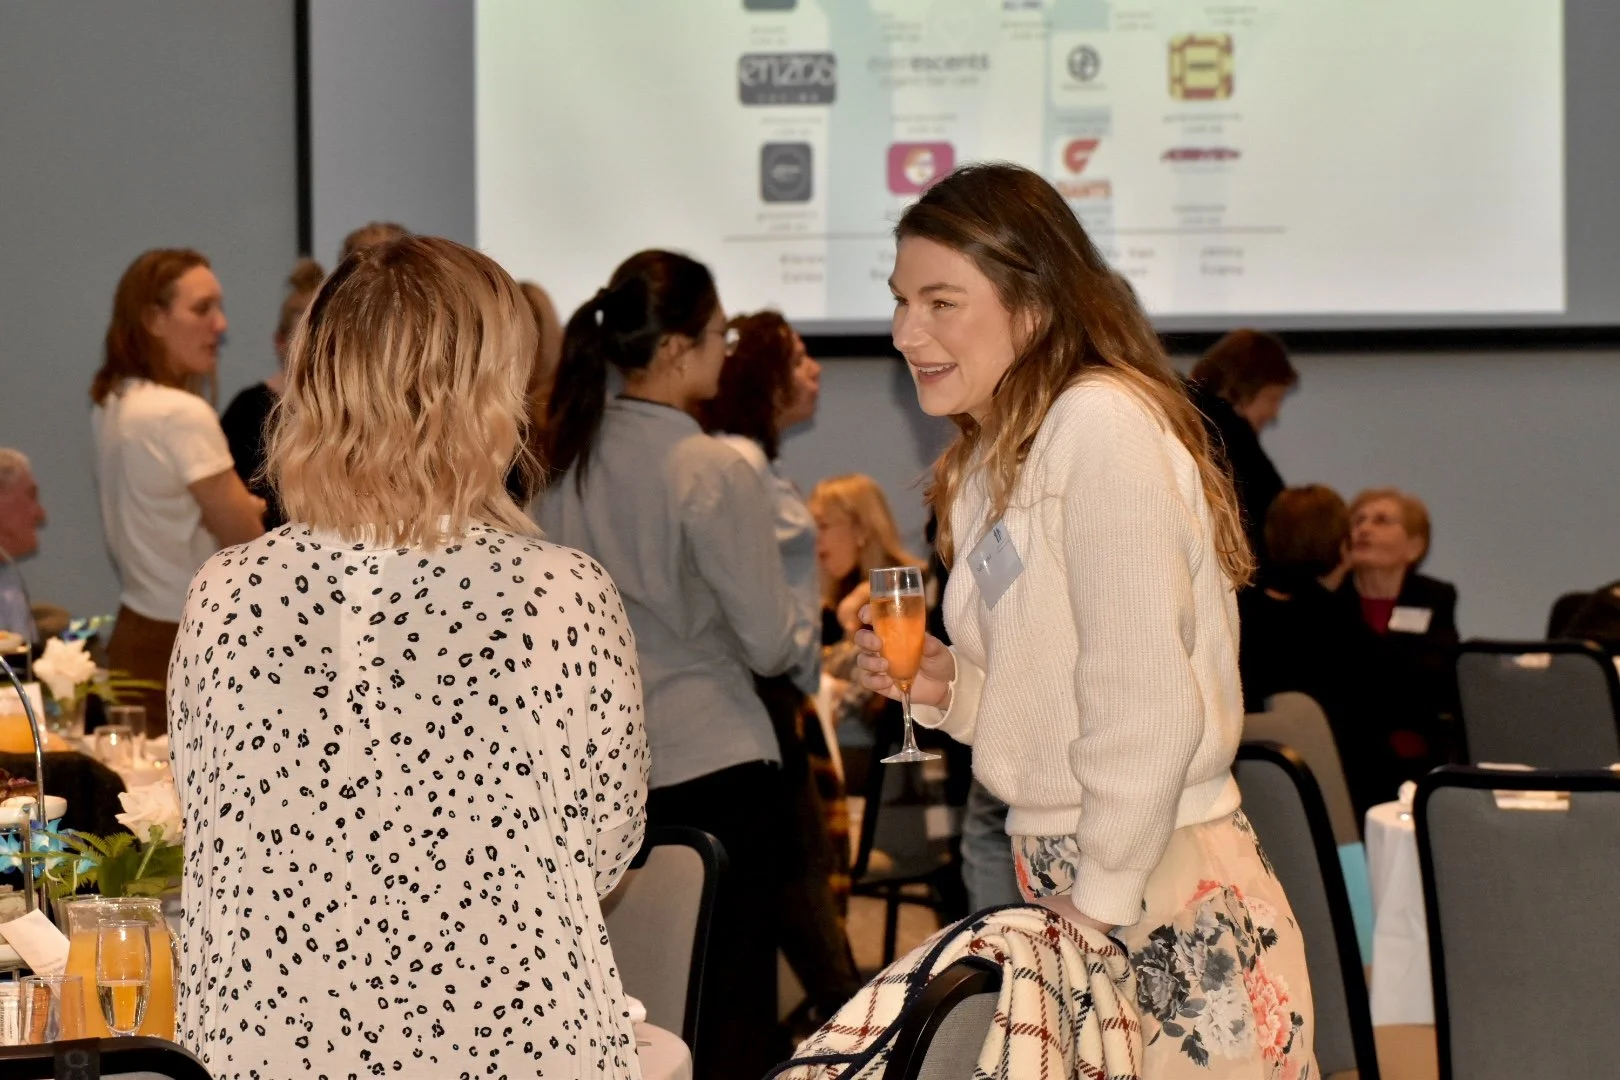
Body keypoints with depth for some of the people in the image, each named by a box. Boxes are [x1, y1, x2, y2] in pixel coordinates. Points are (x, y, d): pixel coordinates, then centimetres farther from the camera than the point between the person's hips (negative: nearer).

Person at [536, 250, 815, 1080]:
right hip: (712, 764, -6)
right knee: (731, 1010, 1)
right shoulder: (713, 473, -14)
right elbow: (772, 645, -12)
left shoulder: (567, 459, 3)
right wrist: (807, 635, 9)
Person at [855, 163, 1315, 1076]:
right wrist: (949, 686, 4)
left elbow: (1148, 709, -19)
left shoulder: (1104, 424, -14)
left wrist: (1099, 907, -15)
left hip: (1165, 910, -8)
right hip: (1071, 886, 8)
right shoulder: (997, 460, 15)